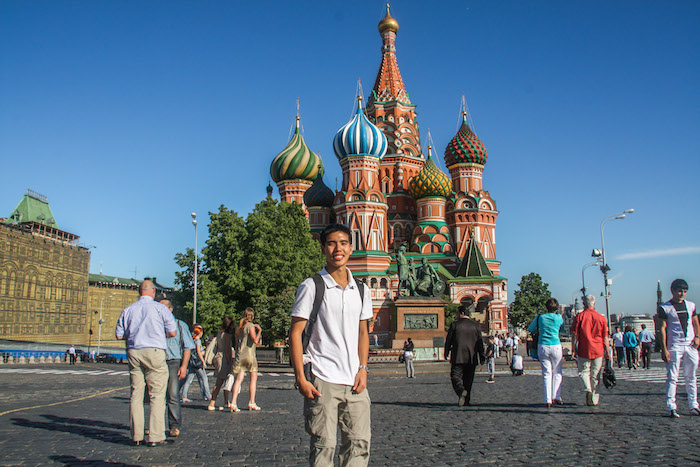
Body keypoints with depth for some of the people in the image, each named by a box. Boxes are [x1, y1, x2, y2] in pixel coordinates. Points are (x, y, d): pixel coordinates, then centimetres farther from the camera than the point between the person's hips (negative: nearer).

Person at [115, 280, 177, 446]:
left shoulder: (128, 310, 10)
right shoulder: (160, 308, -2)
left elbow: (119, 335, 10)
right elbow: (173, 332, -3)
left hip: (133, 353, 4)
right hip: (154, 352, -4)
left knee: (136, 395, 9)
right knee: (157, 395, 0)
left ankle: (136, 436, 12)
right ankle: (156, 437, -1)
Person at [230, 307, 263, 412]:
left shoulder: (239, 326, 14)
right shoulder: (250, 326, -8)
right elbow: (255, 341, -17)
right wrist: (259, 330, -5)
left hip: (239, 356, 6)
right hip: (249, 355, -6)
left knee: (239, 379, 0)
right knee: (253, 379, 7)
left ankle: (234, 402, -11)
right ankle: (251, 402, 9)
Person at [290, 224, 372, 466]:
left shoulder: (361, 290, 11)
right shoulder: (311, 286, -3)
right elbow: (295, 333, -4)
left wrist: (362, 369, 6)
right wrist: (300, 378, -10)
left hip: (354, 381, 5)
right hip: (322, 380, -4)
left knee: (359, 443, 5)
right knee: (323, 446, -2)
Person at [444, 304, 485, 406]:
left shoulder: (454, 324, -4)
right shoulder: (476, 325, 4)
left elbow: (448, 340, 0)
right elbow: (480, 343, 5)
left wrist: (446, 353, 12)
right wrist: (482, 357, 11)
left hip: (458, 357, -3)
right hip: (472, 358, 3)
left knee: (456, 377, 0)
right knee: (468, 379, 14)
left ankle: (462, 391, -28)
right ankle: (466, 400, 16)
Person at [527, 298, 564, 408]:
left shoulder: (540, 317, 1)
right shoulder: (559, 317, -1)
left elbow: (530, 329, 13)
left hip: (542, 346, 1)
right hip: (556, 347, -1)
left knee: (546, 373, 5)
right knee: (557, 372, 14)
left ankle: (548, 400, 2)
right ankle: (556, 397, 9)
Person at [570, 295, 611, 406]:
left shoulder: (579, 317, -5)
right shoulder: (601, 318, 0)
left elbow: (574, 336, -7)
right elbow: (605, 338, 1)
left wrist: (574, 351, -1)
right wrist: (608, 352, 8)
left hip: (583, 351, -2)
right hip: (598, 351, 2)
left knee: (584, 372, 11)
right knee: (595, 375, 11)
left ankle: (588, 389, -15)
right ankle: (594, 399, 16)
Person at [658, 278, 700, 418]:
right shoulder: (665, 308, -3)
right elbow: (662, 328, -5)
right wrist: (664, 349, -11)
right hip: (674, 347, -4)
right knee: (672, 377, -5)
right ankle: (671, 407, -3)